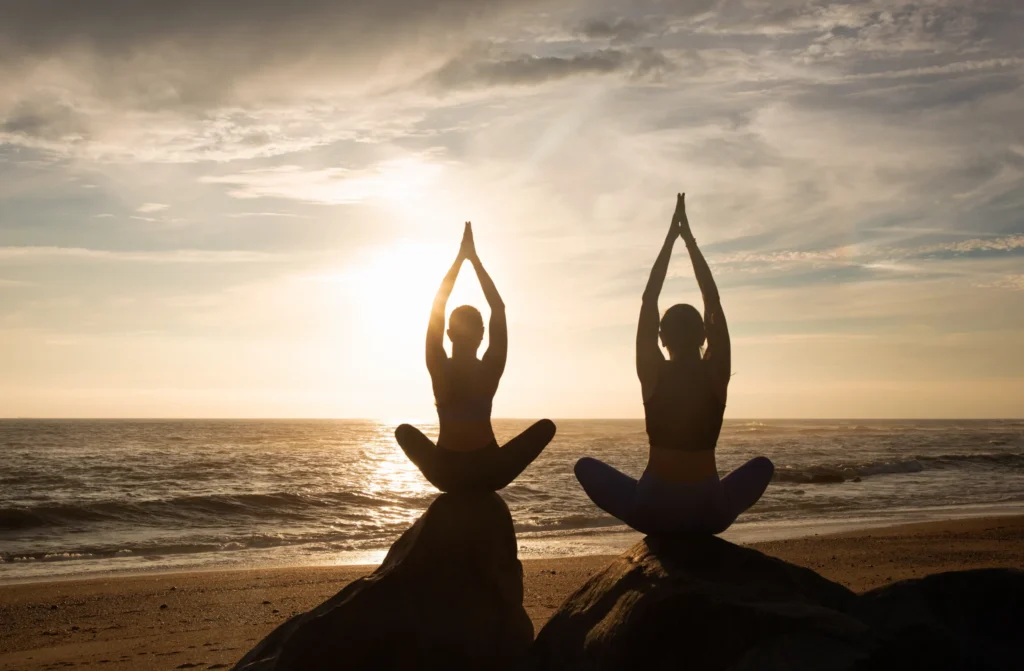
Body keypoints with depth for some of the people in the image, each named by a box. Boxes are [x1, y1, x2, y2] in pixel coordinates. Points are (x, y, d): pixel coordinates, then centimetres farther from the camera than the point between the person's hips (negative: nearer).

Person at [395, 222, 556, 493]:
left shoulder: (440, 369, -9)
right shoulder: (490, 369, -10)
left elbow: (437, 306, 0)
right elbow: (499, 309, -1)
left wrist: (461, 257, 4)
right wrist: (474, 258, 3)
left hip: (446, 474, 1)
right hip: (488, 474, -1)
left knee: (405, 431, 28)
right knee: (546, 426, 14)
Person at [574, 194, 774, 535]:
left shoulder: (653, 373, -8)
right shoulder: (716, 373, -5)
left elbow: (648, 300, 1)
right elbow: (713, 300, 5)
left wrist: (671, 236, 6)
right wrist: (688, 237, 11)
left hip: (654, 510, -1)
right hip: (709, 512, 2)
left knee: (586, 466, 25)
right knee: (762, 465, 31)